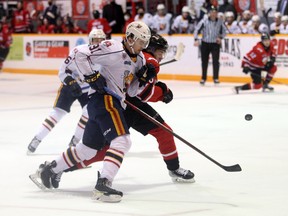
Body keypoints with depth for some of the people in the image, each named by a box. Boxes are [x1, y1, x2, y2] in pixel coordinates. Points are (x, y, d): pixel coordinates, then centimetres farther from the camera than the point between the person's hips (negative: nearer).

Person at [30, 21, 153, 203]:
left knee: (88, 148, 18)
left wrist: (144, 78, 0)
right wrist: (92, 76, -19)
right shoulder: (113, 49, -11)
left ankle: (50, 169, 33)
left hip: (115, 104, 10)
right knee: (122, 140, -24)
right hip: (103, 99, -10)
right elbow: (81, 55, -14)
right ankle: (103, 184, -33)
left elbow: (131, 91, 16)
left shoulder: (139, 59, 16)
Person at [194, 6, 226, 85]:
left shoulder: (220, 22, 0)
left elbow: (223, 32, 12)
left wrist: (220, 37, -7)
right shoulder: (204, 21, -6)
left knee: (216, 61, -9)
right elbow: (197, 30, -7)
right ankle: (203, 78, 18)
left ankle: (216, 78, -2)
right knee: (204, 61, 6)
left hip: (215, 44, 0)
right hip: (205, 43, 0)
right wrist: (196, 40, -18)